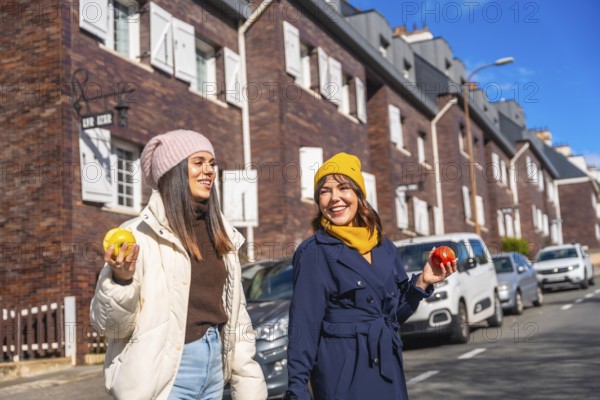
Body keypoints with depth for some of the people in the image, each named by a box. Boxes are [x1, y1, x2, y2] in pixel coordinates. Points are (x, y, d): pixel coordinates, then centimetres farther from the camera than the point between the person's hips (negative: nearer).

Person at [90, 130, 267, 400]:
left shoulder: (219, 234, 7)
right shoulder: (140, 234, -11)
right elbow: (108, 325, -10)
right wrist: (120, 280, -28)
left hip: (214, 366, 6)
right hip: (164, 375, -5)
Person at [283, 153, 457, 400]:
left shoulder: (384, 246, 7)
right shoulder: (314, 252, -8)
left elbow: (395, 313, 13)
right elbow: (303, 325, -11)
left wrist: (422, 281, -1)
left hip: (388, 370, 5)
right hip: (341, 373, -5)